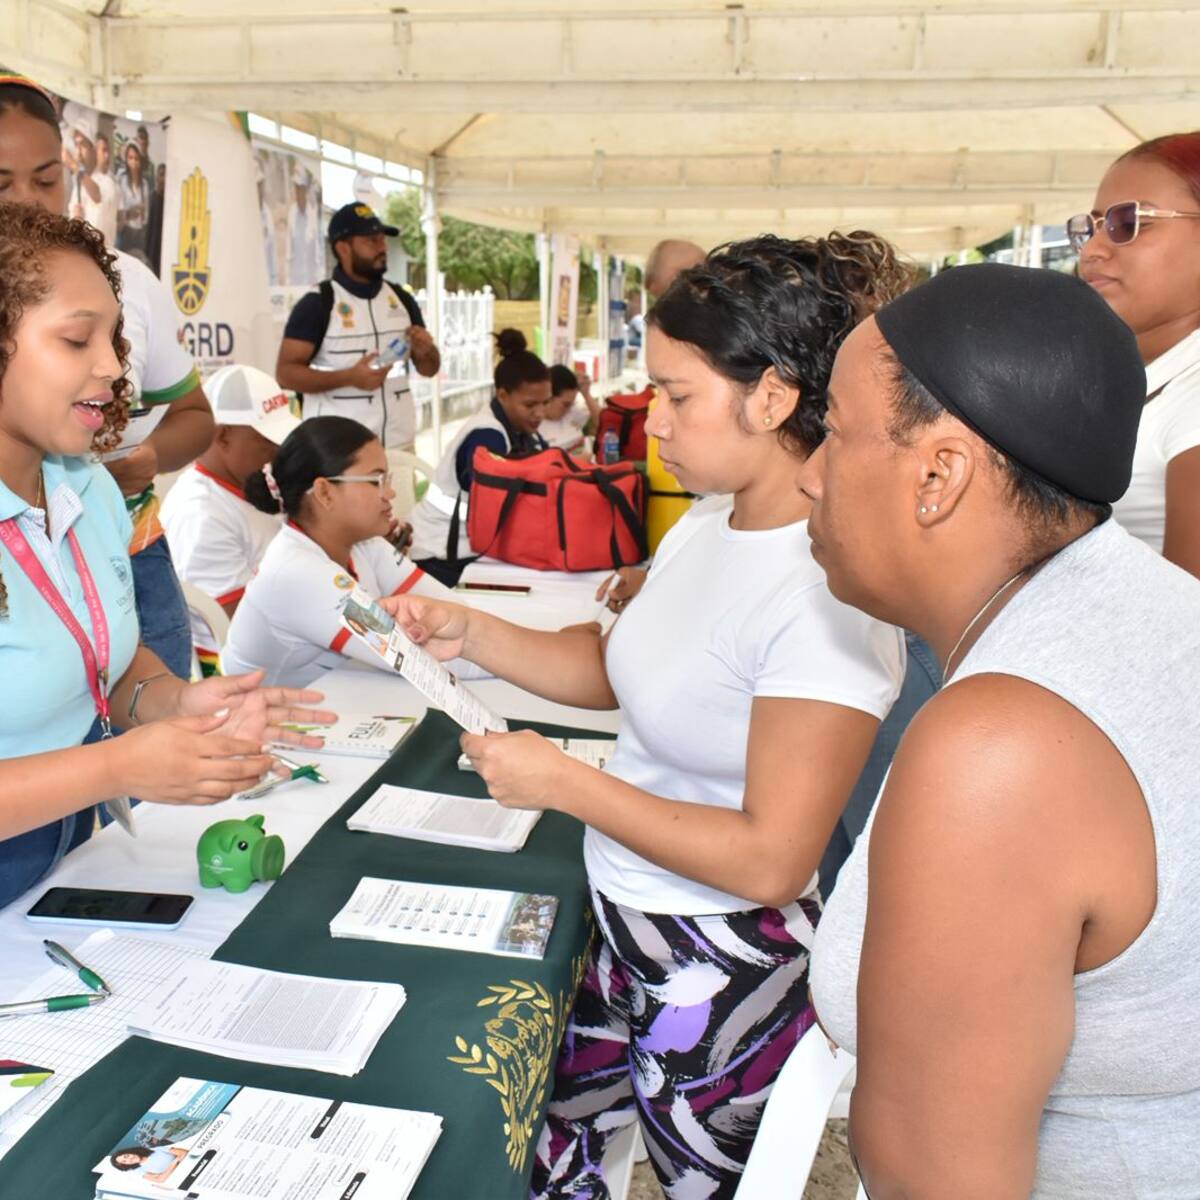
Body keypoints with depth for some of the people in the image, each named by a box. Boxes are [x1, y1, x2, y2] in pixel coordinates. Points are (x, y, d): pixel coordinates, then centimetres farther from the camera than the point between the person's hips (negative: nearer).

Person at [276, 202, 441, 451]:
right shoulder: (317, 304, -6)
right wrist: (349, 377, -22)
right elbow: (286, 373, -10)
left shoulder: (401, 299, 10)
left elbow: (429, 369, 17)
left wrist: (425, 352, -7)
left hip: (399, 442, 5)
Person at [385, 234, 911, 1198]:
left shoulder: (827, 594, -27)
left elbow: (771, 860, -26)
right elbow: (618, 670, 12)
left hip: (722, 969, -7)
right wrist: (469, 634, 0)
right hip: (628, 930, 8)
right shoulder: (708, 523, 0)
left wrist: (561, 781, -22)